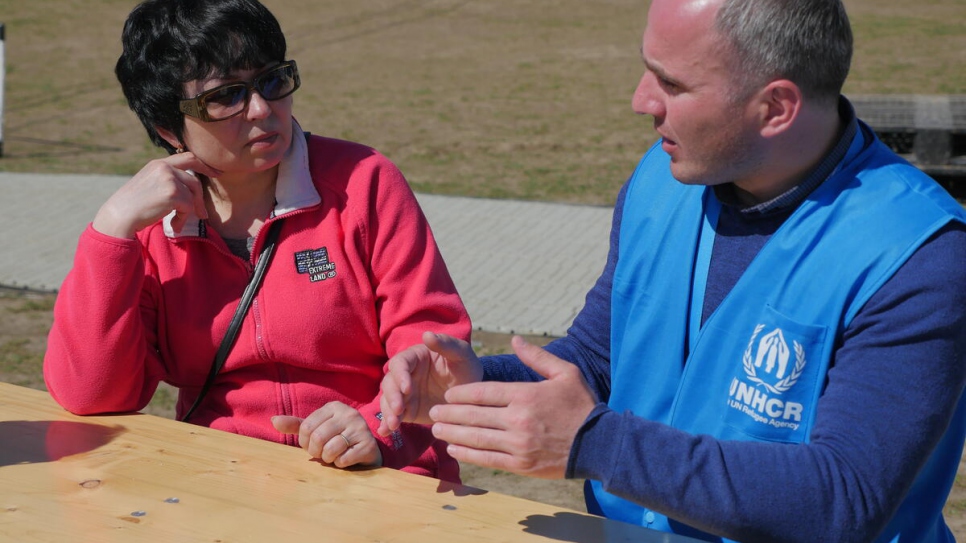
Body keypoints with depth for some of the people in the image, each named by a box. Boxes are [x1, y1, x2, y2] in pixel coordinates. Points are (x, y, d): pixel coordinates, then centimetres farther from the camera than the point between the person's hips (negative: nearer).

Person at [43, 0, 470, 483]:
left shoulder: (363, 184, -1)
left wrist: (382, 432, -24)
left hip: (367, 488, 0)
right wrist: (114, 226, -9)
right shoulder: (149, 224, 6)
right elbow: (88, 395, -4)